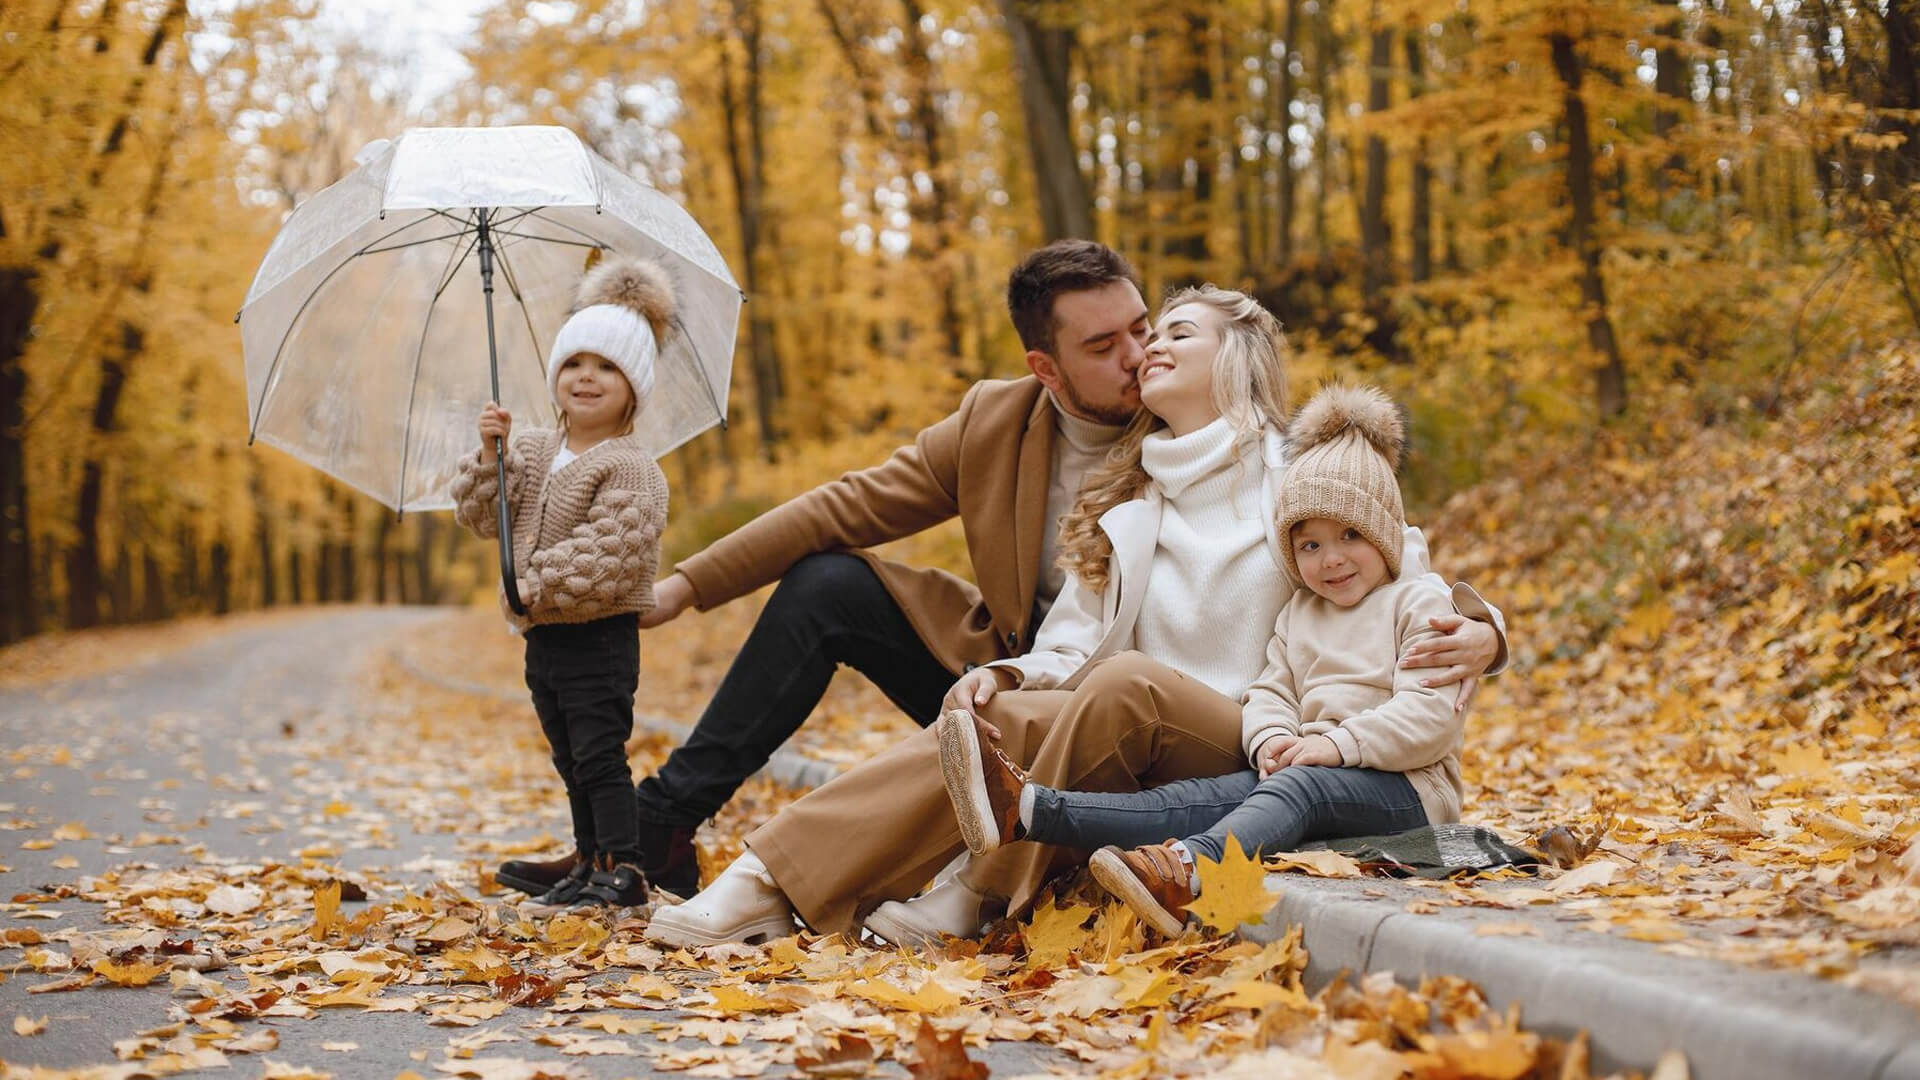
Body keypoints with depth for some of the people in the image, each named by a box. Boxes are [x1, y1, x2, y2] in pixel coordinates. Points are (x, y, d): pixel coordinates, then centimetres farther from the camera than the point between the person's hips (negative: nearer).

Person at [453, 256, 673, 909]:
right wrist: (491, 455, -7)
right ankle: (589, 863, 23)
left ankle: (624, 869, 0)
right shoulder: (532, 450, 10)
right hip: (543, 635, 8)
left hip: (598, 635, -8)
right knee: (571, 762, 14)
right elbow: (479, 516, 8)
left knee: (600, 755, -6)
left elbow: (605, 558, -22)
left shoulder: (629, 468, -13)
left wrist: (533, 586, -21)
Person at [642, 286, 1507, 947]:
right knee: (1000, 718, -27)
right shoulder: (1119, 507, 19)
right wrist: (1010, 675, -12)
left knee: (1128, 684, -35)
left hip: (1247, 762, -4)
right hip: (1126, 764, 4)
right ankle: (772, 881, -37)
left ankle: (979, 899, -30)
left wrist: (1475, 630, -18)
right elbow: (1070, 649, 10)